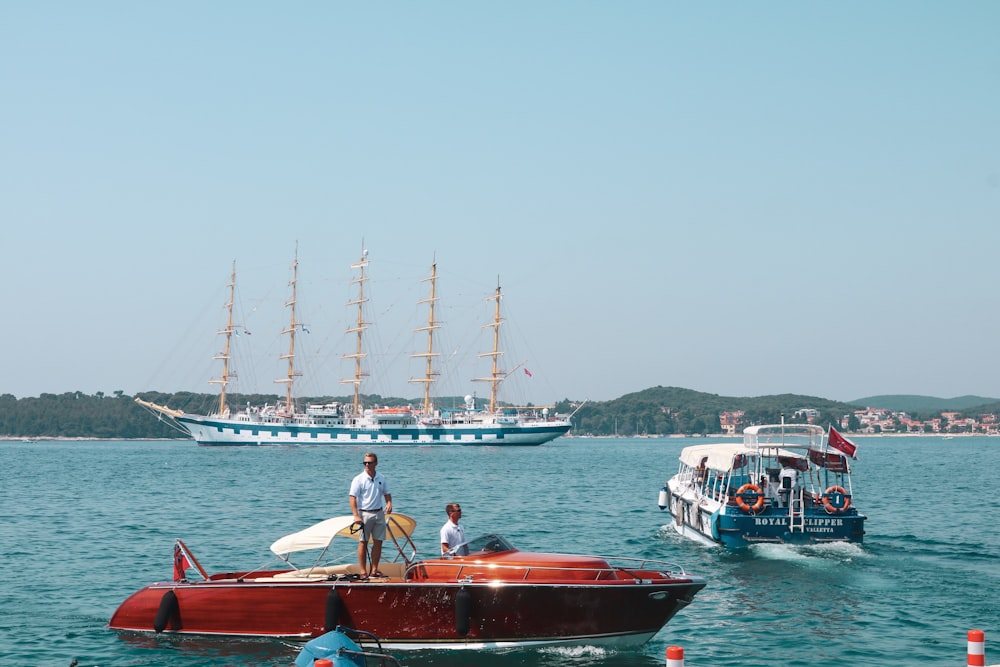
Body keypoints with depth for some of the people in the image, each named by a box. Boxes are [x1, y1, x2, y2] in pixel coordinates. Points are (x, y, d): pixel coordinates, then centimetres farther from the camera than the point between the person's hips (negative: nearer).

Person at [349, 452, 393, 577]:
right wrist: (356, 515, -18)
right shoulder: (359, 479, -7)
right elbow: (353, 498, -10)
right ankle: (363, 571, 2)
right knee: (363, 543, -1)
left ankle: (374, 570, 12)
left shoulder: (382, 478, 7)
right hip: (364, 514, -4)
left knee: (378, 542, 4)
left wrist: (389, 504, -5)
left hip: (379, 513, 4)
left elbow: (387, 493, 16)